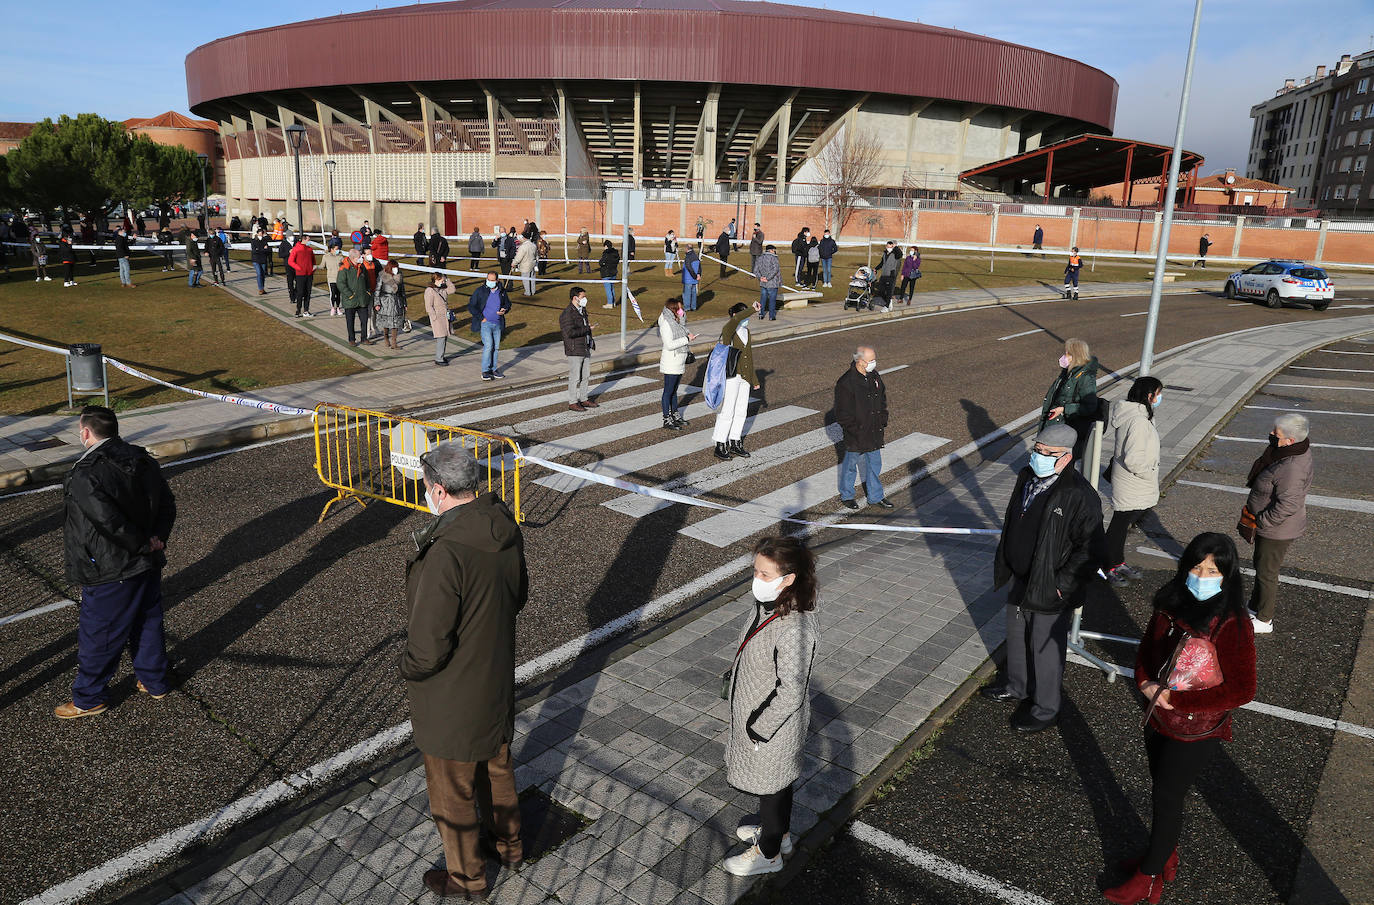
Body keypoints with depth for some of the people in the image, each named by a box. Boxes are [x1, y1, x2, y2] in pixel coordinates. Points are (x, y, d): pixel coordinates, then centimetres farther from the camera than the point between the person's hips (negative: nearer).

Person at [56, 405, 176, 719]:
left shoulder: (85, 475, -22)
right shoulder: (143, 461, 2)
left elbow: (111, 522, -29)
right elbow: (167, 504, 5)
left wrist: (143, 544, -16)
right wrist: (157, 539, -1)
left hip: (109, 574, -7)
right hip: (149, 565, 7)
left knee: (97, 637, 10)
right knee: (148, 625, 21)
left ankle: (88, 699, 26)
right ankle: (155, 682, 35)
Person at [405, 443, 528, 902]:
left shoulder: (446, 553, -35)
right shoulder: (505, 527, -10)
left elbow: (429, 646, -28)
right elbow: (518, 595, 6)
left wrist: (410, 669, -7)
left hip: (452, 698, -7)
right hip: (498, 679, 7)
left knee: (452, 790, 17)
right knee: (496, 765, 29)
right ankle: (508, 844, 51)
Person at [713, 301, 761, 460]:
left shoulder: (746, 331, 13)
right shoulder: (728, 330, -10)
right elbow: (735, 320, -36)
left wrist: (754, 379, 23)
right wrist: (753, 310, -32)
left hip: (744, 377, 8)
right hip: (731, 377, -8)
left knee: (741, 411, 11)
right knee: (727, 412, -5)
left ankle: (735, 443, 22)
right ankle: (720, 446, 3)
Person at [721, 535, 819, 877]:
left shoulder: (794, 629, -35)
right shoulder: (768, 605, -8)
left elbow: (791, 692, -29)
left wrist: (759, 728, -20)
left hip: (772, 726, -8)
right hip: (753, 714, 8)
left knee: (771, 785, 16)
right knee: (776, 783, 29)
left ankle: (769, 853, 40)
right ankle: (778, 832, 52)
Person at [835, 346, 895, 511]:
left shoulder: (875, 377, 3)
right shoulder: (846, 383, -21)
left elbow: (882, 401, 16)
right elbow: (843, 413, -18)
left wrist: (882, 422, 8)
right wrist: (855, 430, -18)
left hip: (874, 434, 7)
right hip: (855, 435, -6)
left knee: (875, 464, 16)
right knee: (850, 465, 11)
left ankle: (876, 497, 30)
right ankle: (846, 496, 30)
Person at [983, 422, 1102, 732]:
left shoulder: (1079, 496, -25)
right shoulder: (1027, 478, 1)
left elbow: (1089, 547, -22)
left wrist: (1062, 584, -21)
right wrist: (1003, 565, 17)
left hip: (1051, 591, -8)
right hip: (1020, 581, 8)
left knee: (1045, 649, 9)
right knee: (1017, 637, 26)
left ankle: (1045, 709, 29)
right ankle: (1015, 687, 49)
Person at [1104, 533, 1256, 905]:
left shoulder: (1232, 626, -25)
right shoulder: (1171, 605, -7)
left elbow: (1241, 691, -22)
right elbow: (1147, 648, 7)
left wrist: (1175, 700, -21)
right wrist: (1145, 683, -11)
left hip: (1196, 733, -6)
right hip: (1158, 719, 6)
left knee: (1166, 799, 10)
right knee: (1161, 791, 23)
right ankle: (1165, 858, 47)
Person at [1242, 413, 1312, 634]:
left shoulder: (1292, 468, -34)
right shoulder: (1291, 449, -3)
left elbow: (1287, 506, -33)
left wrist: (1260, 522, -19)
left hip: (1276, 531, -10)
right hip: (1267, 525, 10)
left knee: (1266, 573, 8)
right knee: (1260, 566, 25)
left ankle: (1264, 621, 27)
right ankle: (1255, 607, 44)